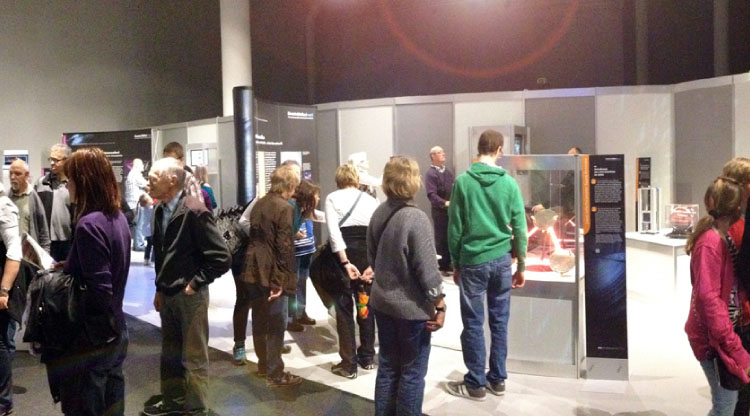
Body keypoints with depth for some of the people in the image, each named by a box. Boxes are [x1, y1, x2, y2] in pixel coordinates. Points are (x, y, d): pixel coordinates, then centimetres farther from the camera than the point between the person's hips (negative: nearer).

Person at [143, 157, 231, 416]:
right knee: (170, 353, 20)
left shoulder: (194, 211, -20)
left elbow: (222, 258, -21)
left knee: (194, 357, 7)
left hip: (189, 295, -7)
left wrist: (194, 284, -15)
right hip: (167, 294, 7)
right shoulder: (160, 210, 3)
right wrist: (160, 288, 13)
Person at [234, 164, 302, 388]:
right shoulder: (285, 208, -15)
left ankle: (263, 364, 32)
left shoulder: (259, 204, 10)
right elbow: (284, 247, -19)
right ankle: (275, 374, 9)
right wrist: (280, 280, -17)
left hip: (252, 270, 8)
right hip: (271, 273, -8)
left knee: (259, 321, 18)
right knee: (276, 324, 2)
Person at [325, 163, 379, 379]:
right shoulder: (371, 199, 7)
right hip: (367, 254, 3)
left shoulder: (332, 198, 0)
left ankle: (349, 363, 10)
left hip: (343, 253, -3)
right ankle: (368, 357, 28)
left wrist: (345, 262, -17)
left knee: (344, 308, 6)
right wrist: (374, 263, -8)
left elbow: (334, 231, -13)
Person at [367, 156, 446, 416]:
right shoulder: (416, 218, -21)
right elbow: (427, 269, -20)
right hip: (411, 308, -7)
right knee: (412, 372, 9)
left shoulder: (378, 214, 1)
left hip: (382, 303, 7)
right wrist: (440, 305, -11)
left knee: (387, 367, 19)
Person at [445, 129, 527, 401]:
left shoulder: (463, 181, -6)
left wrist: (455, 263, 6)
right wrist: (521, 266, 10)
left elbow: (455, 228, -4)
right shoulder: (509, 183, -1)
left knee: (473, 323, 5)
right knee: (499, 322, 12)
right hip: (501, 259, 3)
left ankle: (476, 384, 14)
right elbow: (519, 228, 1)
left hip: (472, 261, -2)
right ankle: (498, 379, 22)